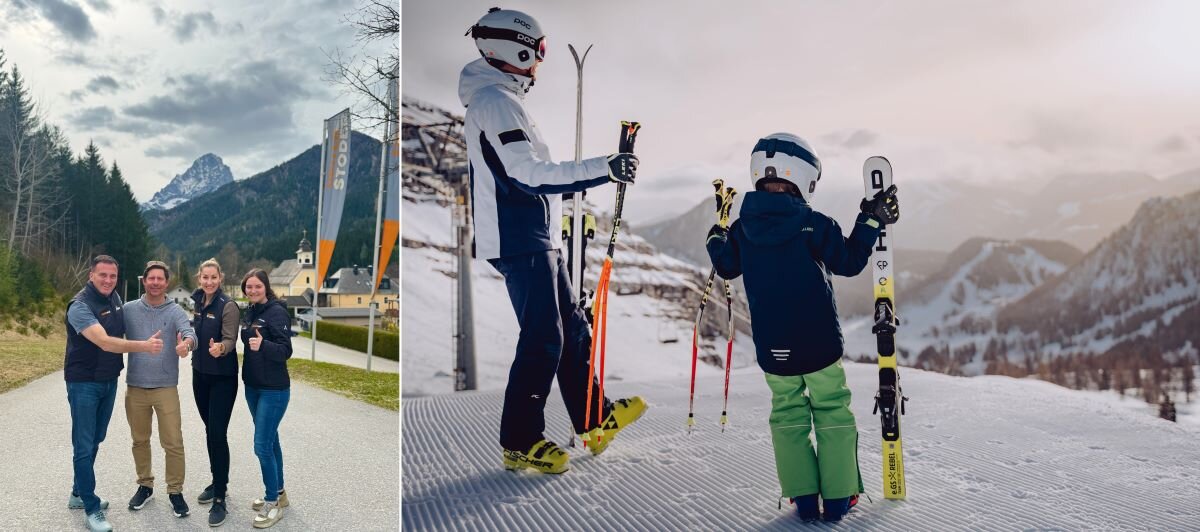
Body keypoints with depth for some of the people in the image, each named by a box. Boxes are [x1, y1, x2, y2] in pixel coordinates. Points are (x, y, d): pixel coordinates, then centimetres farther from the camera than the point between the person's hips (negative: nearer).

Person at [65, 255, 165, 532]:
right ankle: (92, 509, 3)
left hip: (109, 381, 7)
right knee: (84, 445, -2)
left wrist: (117, 364, 11)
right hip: (84, 383, -7)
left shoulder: (115, 298, 3)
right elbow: (105, 342, -31)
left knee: (95, 440, 16)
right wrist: (144, 346, -40)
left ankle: (79, 494, 31)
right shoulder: (80, 306, -20)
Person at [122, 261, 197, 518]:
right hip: (135, 387, 2)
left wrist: (186, 343, -44)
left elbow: (188, 331, -20)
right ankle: (145, 485, 31)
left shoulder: (175, 311, -3)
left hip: (166, 388, -2)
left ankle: (175, 491, 11)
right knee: (140, 440, 15)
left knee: (173, 443, -2)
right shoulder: (129, 310, 2)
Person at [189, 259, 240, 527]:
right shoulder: (198, 302, 5)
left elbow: (230, 339, -22)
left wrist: (220, 348, -42)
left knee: (218, 434, -8)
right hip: (200, 374, 7)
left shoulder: (228, 306, -15)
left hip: (222, 378, -7)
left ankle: (220, 499, -3)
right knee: (209, 431, 15)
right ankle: (217, 482, 29)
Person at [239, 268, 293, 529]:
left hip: (274, 389, -8)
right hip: (252, 387, 8)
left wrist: (263, 345, -37)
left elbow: (286, 350, -22)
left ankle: (273, 503, 4)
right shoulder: (250, 312, 8)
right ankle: (278, 493, 28)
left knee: (262, 445, -8)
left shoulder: (277, 312, -15)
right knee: (270, 441, 16)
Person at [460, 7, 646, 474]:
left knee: (572, 329, 14)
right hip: (521, 240, -11)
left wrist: (604, 172, 25)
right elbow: (529, 173, -22)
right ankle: (519, 442, 3)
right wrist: (603, 168, -22)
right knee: (543, 341, -7)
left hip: (534, 238, 11)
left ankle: (595, 421, 24)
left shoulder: (496, 100, 20)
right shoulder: (495, 100, -13)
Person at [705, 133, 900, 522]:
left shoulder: (742, 228, -2)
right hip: (819, 342, -3)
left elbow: (726, 267, 12)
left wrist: (715, 241, 31)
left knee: (787, 414, 15)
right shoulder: (814, 224, -13)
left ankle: (803, 497, 13)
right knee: (832, 412, 11)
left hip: (771, 347, 3)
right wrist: (871, 223, 7)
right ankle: (838, 497, 13)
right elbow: (848, 262, -3)